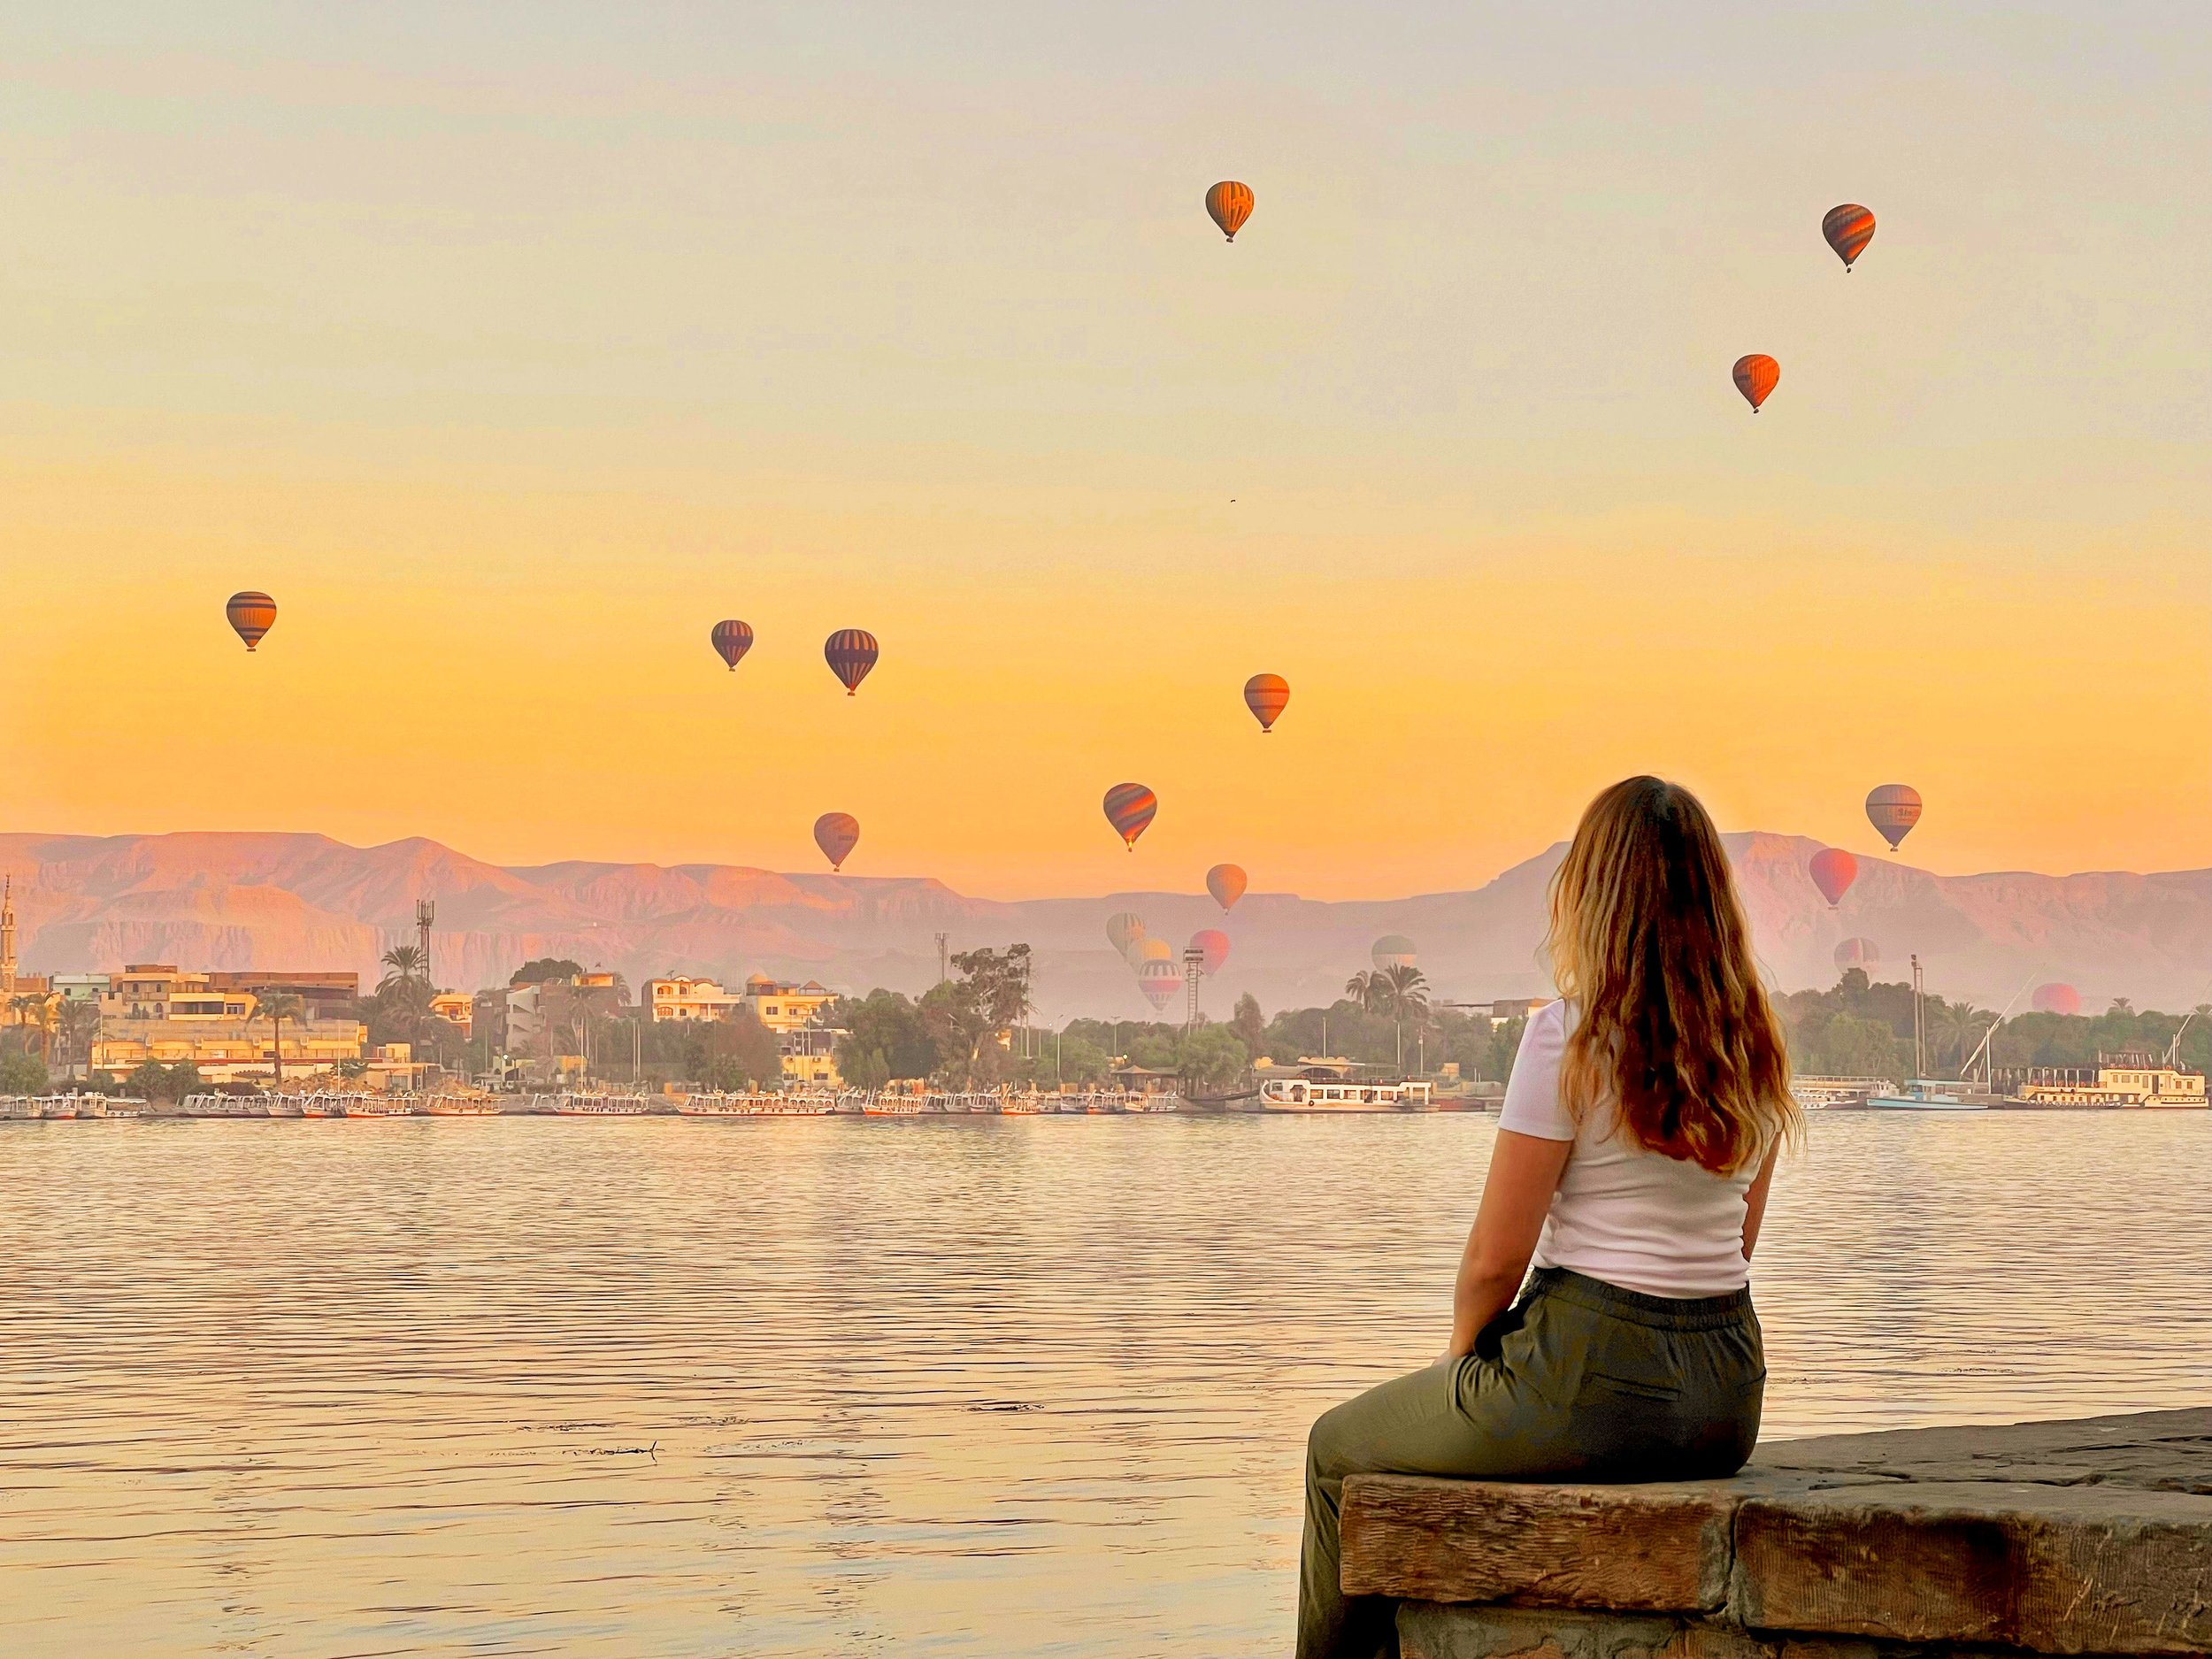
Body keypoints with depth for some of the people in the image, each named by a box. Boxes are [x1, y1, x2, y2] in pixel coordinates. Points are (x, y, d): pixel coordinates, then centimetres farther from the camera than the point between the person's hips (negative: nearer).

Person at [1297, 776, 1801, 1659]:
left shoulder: (1572, 1036, -14)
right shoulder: (1753, 1046, 6)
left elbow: (1496, 1257, -11)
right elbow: (1734, 1243, 14)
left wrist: (1463, 1349, 7)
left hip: (1595, 1379, -7)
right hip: (1726, 1392, 7)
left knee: (1341, 1449, 18)